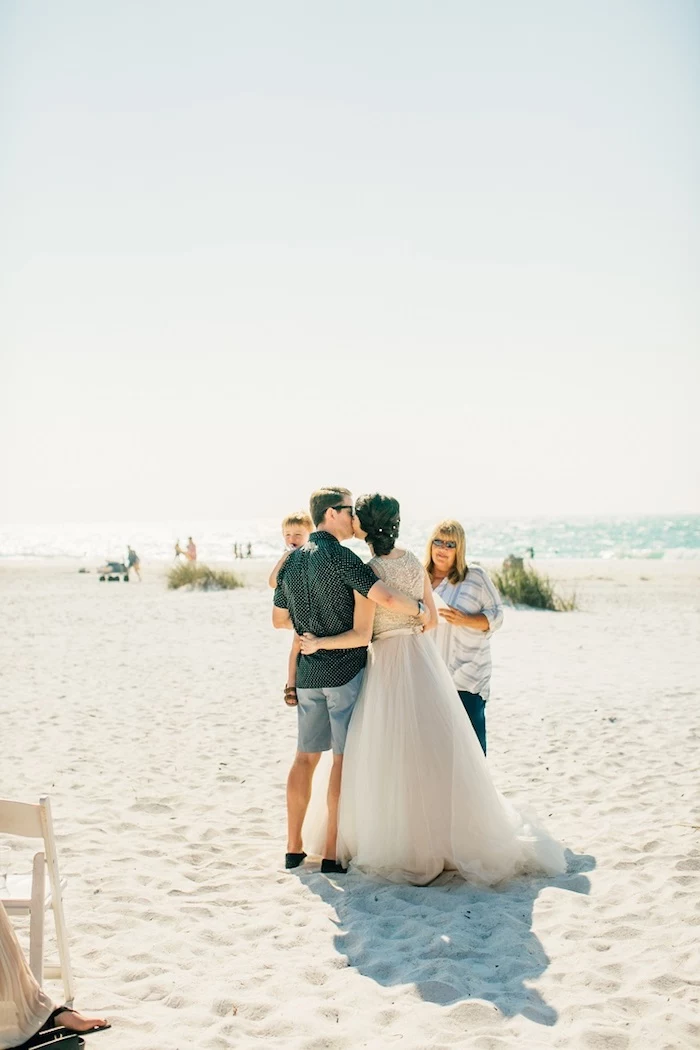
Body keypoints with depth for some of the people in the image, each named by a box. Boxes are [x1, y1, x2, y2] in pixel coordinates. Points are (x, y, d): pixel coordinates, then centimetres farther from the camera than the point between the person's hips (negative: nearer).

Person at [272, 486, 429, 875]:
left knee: (306, 756, 13)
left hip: (308, 672, 7)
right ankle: (332, 853, 2)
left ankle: (294, 848, 17)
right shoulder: (339, 556, -13)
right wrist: (419, 610, -6)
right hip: (346, 670, -7)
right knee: (345, 758, -1)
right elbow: (385, 597, -24)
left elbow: (279, 619, 19)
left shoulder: (291, 561, 9)